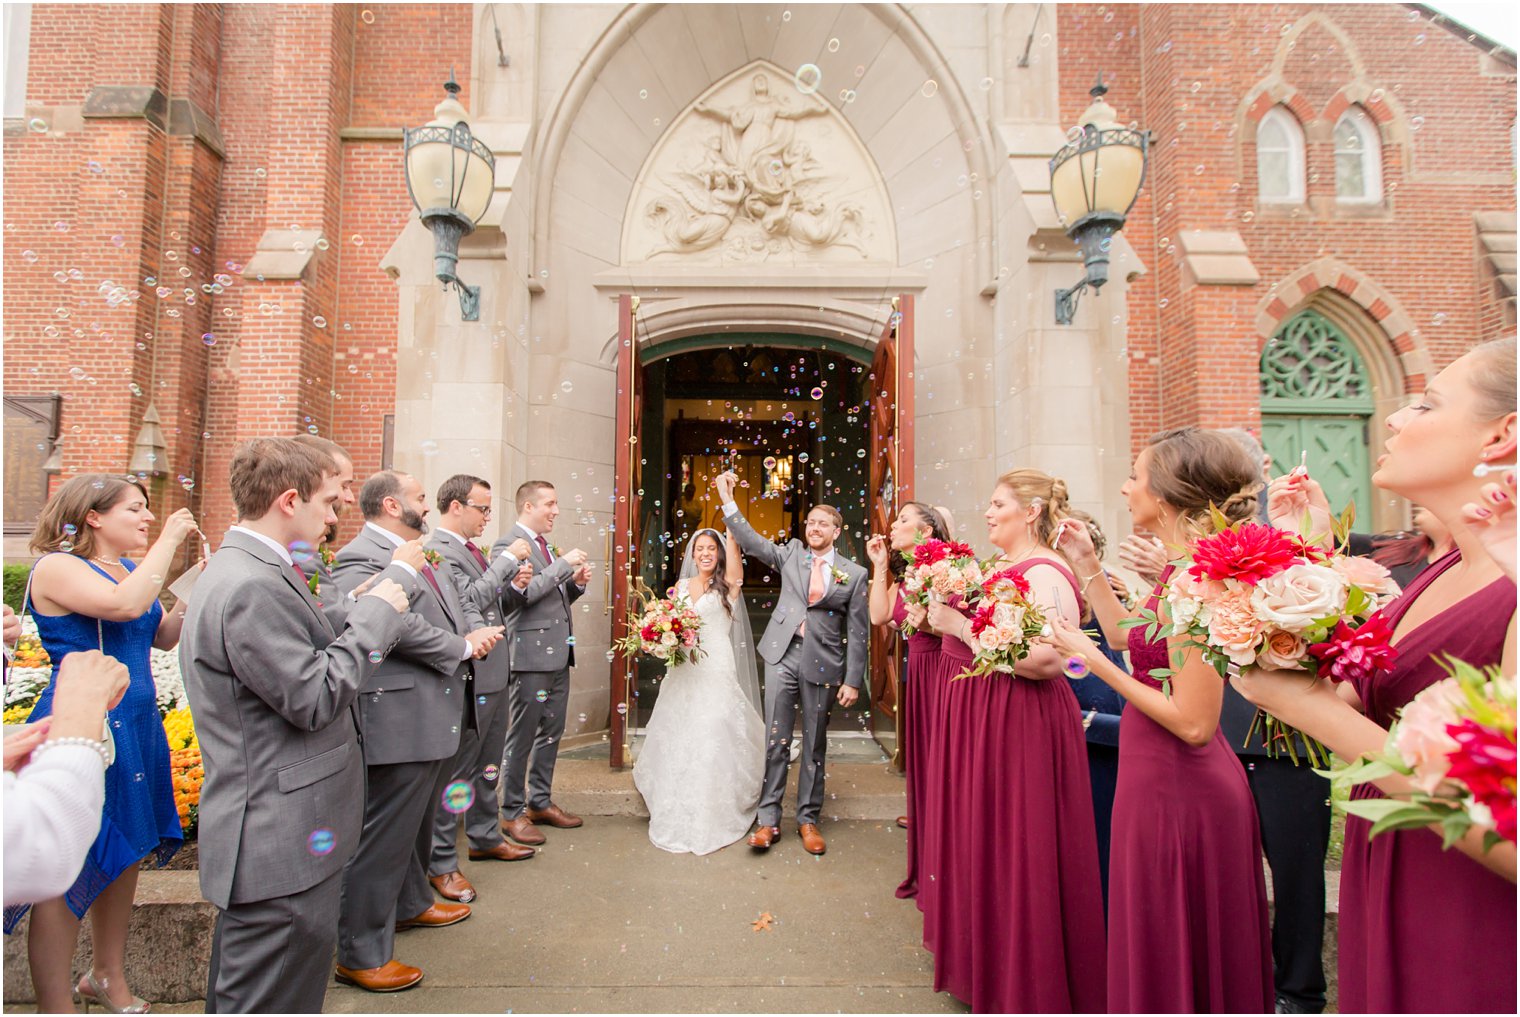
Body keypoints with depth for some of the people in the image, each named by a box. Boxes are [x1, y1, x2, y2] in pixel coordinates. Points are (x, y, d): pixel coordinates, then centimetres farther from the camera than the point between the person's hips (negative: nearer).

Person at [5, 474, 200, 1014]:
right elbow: (125, 605, -30)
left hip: (136, 727, 8)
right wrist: (168, 540, -22)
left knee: (125, 852, 17)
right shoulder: (57, 567, -12)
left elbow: (164, 635, 11)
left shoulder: (131, 568, 10)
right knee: (67, 871, 2)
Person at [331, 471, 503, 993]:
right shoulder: (360, 558, -18)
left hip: (436, 715, 11)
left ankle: (411, 903, 47)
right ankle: (360, 954, 19)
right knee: (383, 834, 2)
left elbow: (461, 604, 17)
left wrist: (480, 630, -5)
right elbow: (396, 623, -29)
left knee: (419, 820, 26)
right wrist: (462, 646, -17)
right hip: (399, 721, -10)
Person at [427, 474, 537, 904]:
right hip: (469, 678, -10)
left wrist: (515, 586, 1)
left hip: (495, 674, 10)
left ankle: (485, 838, 38)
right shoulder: (439, 550, -16)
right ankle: (442, 864, 18)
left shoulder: (471, 549, 14)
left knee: (488, 767, 22)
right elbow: (471, 598, -28)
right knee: (457, 773, 3)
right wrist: (508, 560, -20)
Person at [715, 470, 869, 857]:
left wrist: (853, 680, -1)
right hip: (783, 655, 1)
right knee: (776, 740, 3)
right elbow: (751, 541, 0)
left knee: (814, 745, 10)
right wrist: (728, 500, -9)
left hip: (822, 664, 0)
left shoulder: (853, 574, 2)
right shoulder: (791, 554, 8)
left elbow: (858, 632, 2)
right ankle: (768, 819, 14)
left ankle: (808, 820, 24)